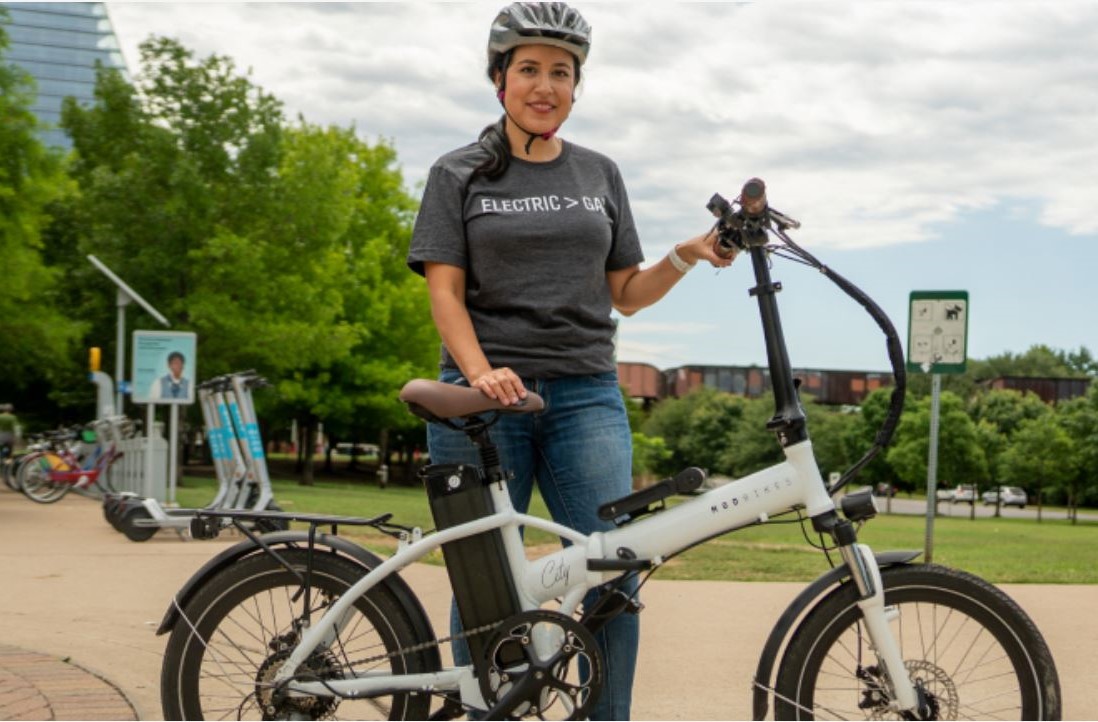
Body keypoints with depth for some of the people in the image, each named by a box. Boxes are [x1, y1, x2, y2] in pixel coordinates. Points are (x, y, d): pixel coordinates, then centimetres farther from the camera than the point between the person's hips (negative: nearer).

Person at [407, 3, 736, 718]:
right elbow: (445, 290, -1)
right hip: (486, 394, -2)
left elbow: (623, 294, 16)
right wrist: (481, 372, -18)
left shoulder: (600, 174, 16)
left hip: (586, 395, 2)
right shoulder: (459, 174, 8)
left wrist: (685, 257, -2)